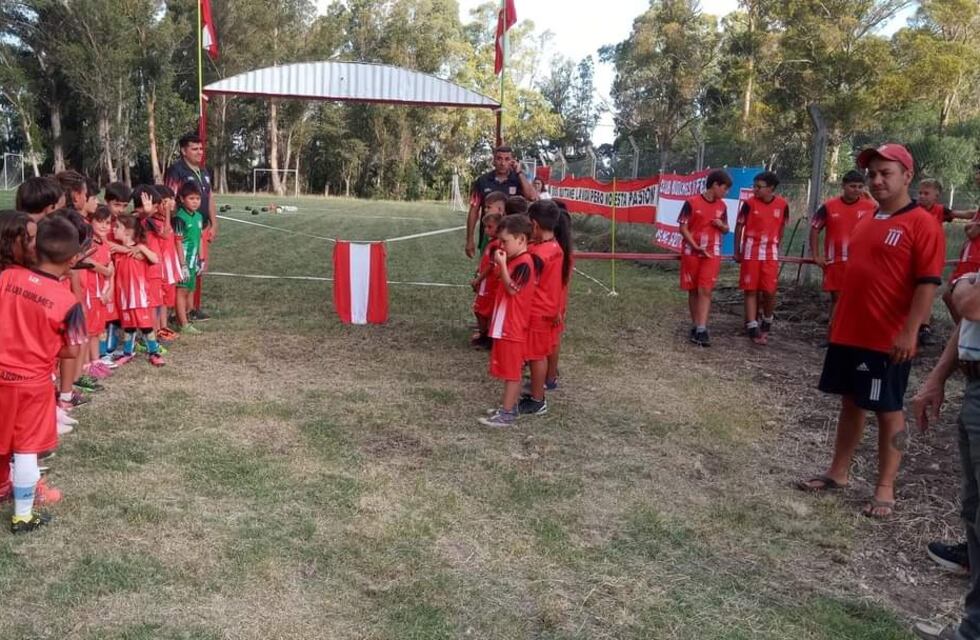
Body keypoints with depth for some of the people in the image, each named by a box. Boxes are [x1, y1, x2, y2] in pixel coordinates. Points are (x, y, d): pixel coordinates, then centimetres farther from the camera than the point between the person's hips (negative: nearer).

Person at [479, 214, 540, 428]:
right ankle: (509, 406, 27)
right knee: (509, 370, 17)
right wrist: (502, 265, 5)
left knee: (511, 371, -2)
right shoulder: (515, 260, 11)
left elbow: (512, 289, -24)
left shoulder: (524, 263, -18)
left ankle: (507, 414, 4)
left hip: (513, 327, -10)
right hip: (505, 325, 10)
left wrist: (502, 264, -24)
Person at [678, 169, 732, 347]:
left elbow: (725, 230, 18)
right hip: (691, 252, -2)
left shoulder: (722, 206, 7)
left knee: (705, 290, -9)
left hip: (712, 253, 2)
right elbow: (683, 228, -6)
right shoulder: (692, 203, -7)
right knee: (693, 291, 6)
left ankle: (701, 330, -12)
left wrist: (722, 226, -6)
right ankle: (695, 327, 18)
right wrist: (696, 246, -16)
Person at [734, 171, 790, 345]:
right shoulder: (749, 203, -7)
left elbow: (781, 228, 12)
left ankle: (766, 324, 23)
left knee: (769, 291, -2)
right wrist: (737, 252, 3)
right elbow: (739, 226, 2)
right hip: (751, 252, -1)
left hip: (771, 253, 1)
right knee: (751, 290, 0)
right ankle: (753, 328, 3)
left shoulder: (782, 205, -2)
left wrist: (775, 248, 15)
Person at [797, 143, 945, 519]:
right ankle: (838, 473, 27)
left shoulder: (922, 224, -12)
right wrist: (838, 318, 20)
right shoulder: (866, 222, 12)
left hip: (888, 340, -7)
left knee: (888, 410, 4)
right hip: (848, 333, 8)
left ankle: (885, 489, 15)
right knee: (851, 402, 15)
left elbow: (928, 283, -17)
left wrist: (910, 333, -22)